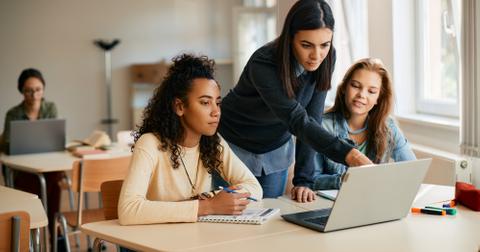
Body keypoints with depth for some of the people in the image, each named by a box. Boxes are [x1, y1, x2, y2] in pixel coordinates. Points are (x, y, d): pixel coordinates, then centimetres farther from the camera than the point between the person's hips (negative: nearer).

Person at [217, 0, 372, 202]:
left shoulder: (326, 59, -17)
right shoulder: (263, 65, -32)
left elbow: (311, 119, -15)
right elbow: (298, 121, -39)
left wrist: (303, 180, -21)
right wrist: (347, 154, -52)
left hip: (275, 148, 4)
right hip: (235, 146, -4)